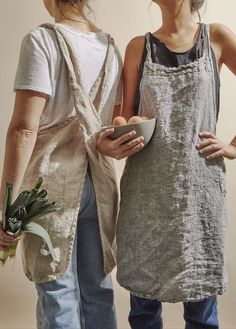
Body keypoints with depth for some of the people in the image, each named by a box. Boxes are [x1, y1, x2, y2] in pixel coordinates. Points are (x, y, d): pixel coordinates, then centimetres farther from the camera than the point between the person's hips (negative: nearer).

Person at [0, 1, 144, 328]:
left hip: (54, 182, -6)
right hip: (99, 183, 6)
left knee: (58, 297, 5)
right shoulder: (110, 45, 9)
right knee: (98, 291, 16)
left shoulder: (42, 39, -11)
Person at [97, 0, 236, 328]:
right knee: (142, 293, 8)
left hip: (199, 183, -1)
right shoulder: (139, 46, 8)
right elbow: (128, 115, 5)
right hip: (146, 185, 1)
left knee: (201, 297, 6)